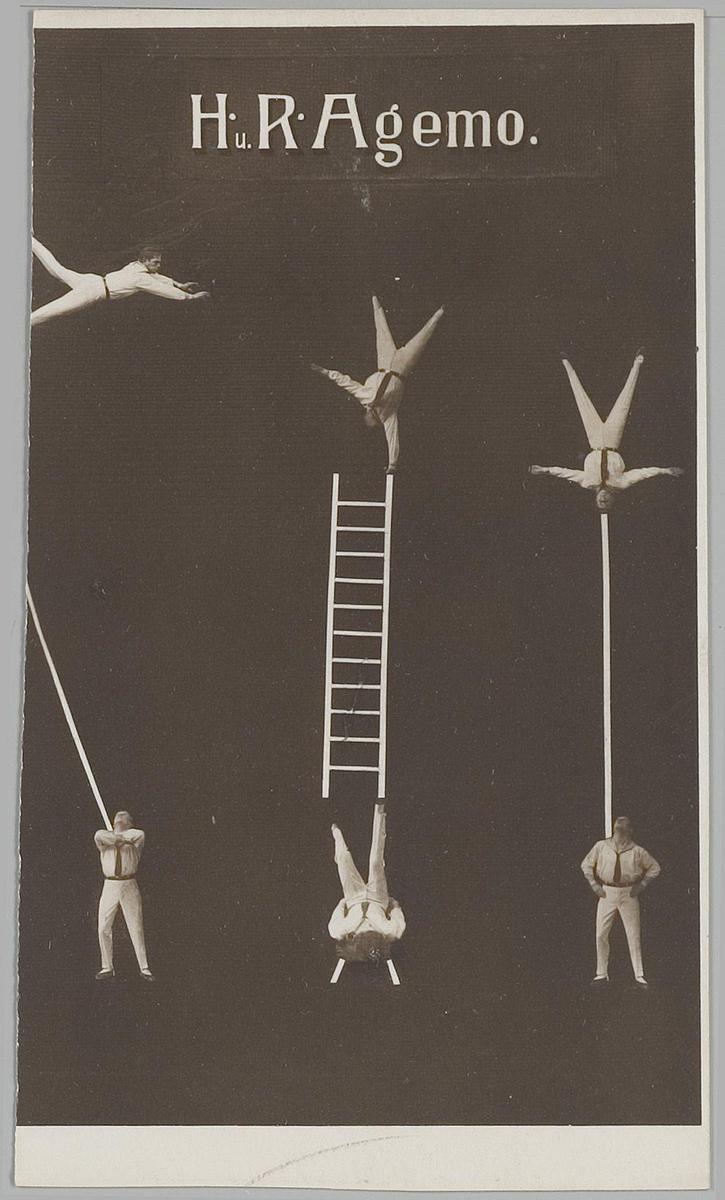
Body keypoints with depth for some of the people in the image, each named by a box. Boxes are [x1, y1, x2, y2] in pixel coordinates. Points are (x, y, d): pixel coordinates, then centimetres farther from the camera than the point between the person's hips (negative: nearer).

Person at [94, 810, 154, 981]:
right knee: (103, 928, 0)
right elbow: (99, 835, -15)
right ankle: (107, 968, 11)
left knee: (136, 929, -1)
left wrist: (118, 834, -7)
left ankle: (144, 969, 5)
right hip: (110, 886, 1)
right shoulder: (104, 842, 8)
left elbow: (140, 834, -16)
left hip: (129, 886, -1)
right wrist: (120, 838, -13)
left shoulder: (134, 842, 6)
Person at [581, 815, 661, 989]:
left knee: (633, 936, 0)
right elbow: (586, 865, 13)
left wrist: (641, 885, 0)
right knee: (601, 934, 1)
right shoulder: (601, 846, 1)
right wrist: (594, 884, 3)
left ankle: (639, 975, 7)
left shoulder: (637, 851, -2)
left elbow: (654, 867, 9)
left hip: (629, 895, -1)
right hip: (607, 894, 1)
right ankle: (602, 974, 12)